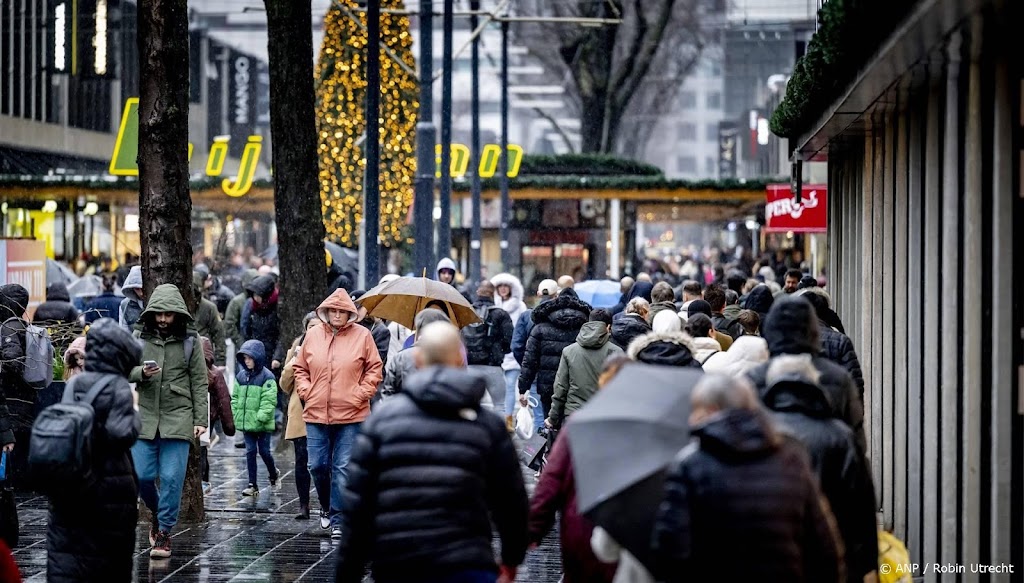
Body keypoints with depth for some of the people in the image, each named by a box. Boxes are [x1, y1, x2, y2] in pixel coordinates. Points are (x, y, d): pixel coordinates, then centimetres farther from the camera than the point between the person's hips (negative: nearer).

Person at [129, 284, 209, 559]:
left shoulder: (189, 341, 1)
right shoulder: (139, 337, 5)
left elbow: (199, 383, 2)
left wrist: (201, 419, -3)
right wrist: (141, 373, -15)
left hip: (178, 419, -2)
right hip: (146, 417, 2)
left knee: (172, 478, -4)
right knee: (140, 475, -1)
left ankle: (164, 532, 6)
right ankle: (157, 512, 28)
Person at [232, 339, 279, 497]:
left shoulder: (266, 376, -10)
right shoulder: (241, 375, 8)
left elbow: (269, 400, -14)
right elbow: (235, 397, 14)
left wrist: (261, 417, -21)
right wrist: (236, 415, 3)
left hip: (262, 423, -5)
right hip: (246, 422, 5)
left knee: (264, 451, 3)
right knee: (250, 451, 4)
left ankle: (273, 474, 31)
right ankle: (252, 485, 6)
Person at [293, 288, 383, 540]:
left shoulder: (362, 335, 0)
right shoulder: (313, 335, 7)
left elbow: (374, 368, 4)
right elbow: (300, 368, 15)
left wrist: (361, 394, -5)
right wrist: (306, 392, 1)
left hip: (351, 415, -2)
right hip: (316, 413, 2)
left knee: (343, 468, -2)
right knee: (317, 465, 5)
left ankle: (337, 519, 3)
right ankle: (326, 506, 30)